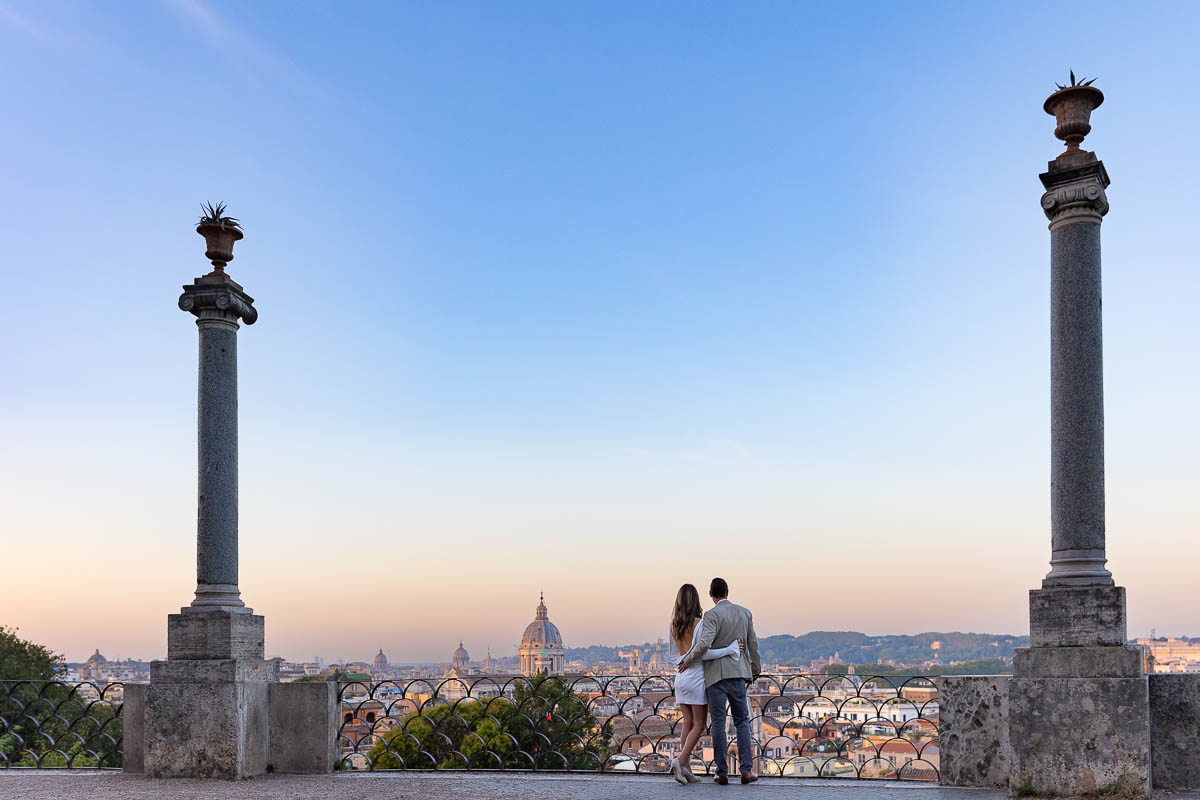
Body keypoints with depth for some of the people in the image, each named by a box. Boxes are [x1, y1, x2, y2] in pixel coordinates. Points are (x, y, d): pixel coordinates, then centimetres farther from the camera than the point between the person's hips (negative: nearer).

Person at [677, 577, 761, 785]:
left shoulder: (712, 615, -11)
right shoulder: (745, 613, 6)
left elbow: (704, 644, -24)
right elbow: (753, 644, 13)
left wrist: (687, 661, -8)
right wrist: (755, 670, 25)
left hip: (715, 674, -4)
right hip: (737, 674, 4)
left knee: (718, 723, 2)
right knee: (742, 722, 11)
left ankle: (722, 772, 3)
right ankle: (746, 770, 3)